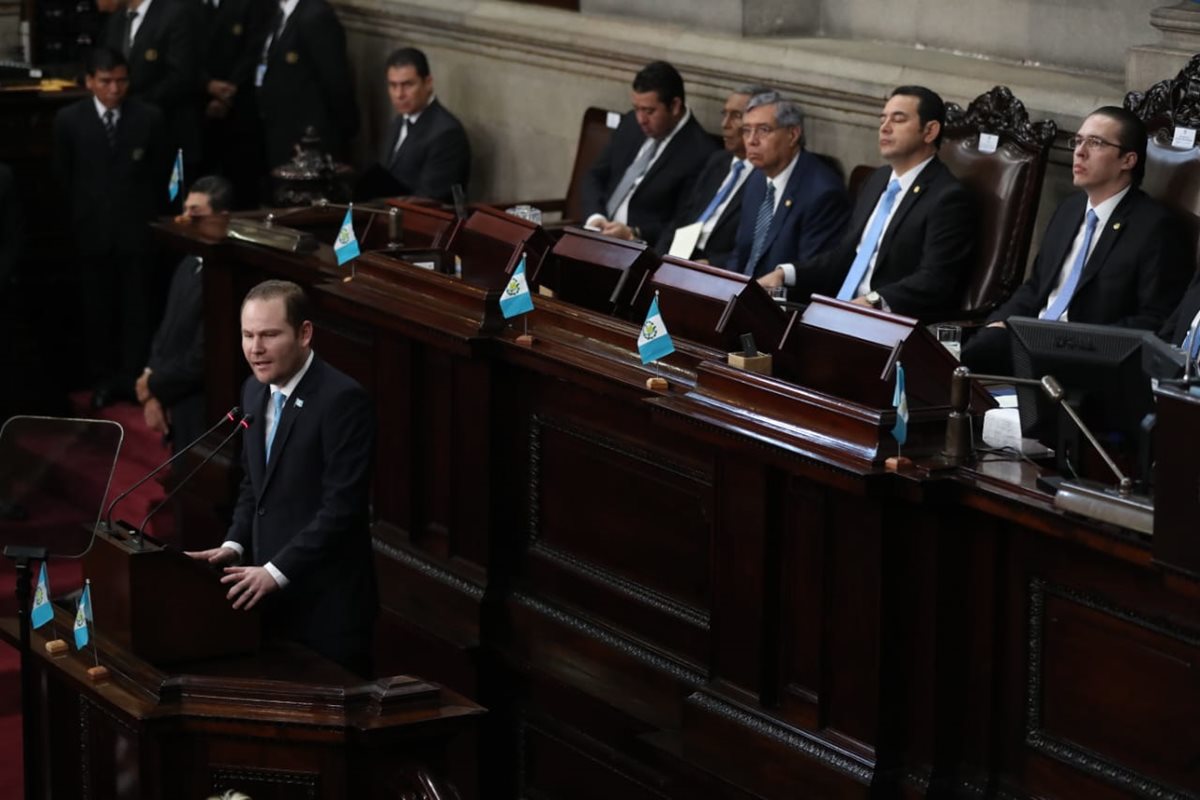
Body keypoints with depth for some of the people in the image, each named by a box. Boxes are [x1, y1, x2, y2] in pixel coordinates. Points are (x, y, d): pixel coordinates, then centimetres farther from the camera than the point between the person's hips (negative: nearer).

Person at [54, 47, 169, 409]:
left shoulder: (149, 117, -4)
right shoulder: (69, 120, -3)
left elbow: (161, 174, 3)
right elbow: (63, 176, 5)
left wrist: (150, 215, 3)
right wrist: (80, 217, 4)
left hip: (136, 228, -1)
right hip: (92, 229, 1)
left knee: (136, 306, 5)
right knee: (97, 307, 7)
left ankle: (134, 377, 12)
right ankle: (105, 378, 16)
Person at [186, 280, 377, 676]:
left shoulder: (342, 399, -16)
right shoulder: (255, 390, 9)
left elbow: (342, 506, -20)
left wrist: (277, 571, -22)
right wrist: (235, 545, 4)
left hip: (326, 600, -7)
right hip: (270, 593, 7)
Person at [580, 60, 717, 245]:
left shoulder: (700, 154, -11)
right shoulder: (631, 124, 10)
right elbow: (595, 176, 15)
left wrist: (634, 233, -20)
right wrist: (595, 216, -4)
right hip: (597, 235, 7)